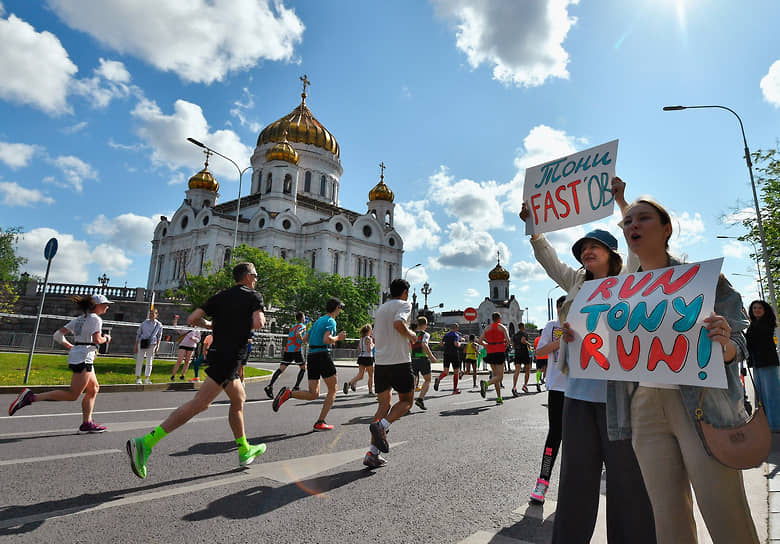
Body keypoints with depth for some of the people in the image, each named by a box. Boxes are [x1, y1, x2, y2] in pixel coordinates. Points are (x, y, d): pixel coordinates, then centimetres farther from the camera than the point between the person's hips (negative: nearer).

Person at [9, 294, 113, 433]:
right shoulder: (95, 319, -9)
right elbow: (97, 340, -20)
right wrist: (106, 339, 0)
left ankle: (87, 423, 15)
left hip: (75, 356, 10)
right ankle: (31, 397, -11)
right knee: (73, 395, -7)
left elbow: (58, 335, 14)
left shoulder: (78, 319, 17)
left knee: (94, 388, 14)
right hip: (83, 359, -10)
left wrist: (70, 347, 21)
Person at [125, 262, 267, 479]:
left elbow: (192, 319, 7)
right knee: (200, 403, -10)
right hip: (229, 357, -8)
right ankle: (145, 444, -15)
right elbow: (258, 323, -18)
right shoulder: (254, 296, -3)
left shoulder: (220, 296, 14)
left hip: (216, 353, 8)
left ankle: (245, 451, 28)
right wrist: (260, 318, 4)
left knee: (239, 399, 18)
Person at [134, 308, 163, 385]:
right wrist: (136, 345, 4)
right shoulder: (144, 323, 5)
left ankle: (147, 379, 12)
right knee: (139, 361, -1)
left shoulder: (159, 325, 5)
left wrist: (157, 346, 1)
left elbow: (159, 336, 9)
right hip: (142, 343, 0)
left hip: (152, 344, 0)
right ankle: (138, 378, 6)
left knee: (149, 362, 4)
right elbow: (138, 334, 8)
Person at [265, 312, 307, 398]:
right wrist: (303, 341, -6)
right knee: (303, 367, 12)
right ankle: (296, 387, 6)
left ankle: (270, 386, -19)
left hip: (287, 349, 6)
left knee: (281, 368, -3)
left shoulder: (292, 327, 23)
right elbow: (298, 334, -18)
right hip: (297, 350, -6)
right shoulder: (302, 326, 1)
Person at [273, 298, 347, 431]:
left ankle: (288, 393, -15)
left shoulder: (318, 320, 20)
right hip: (323, 355, -8)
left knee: (313, 394, 8)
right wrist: (338, 338, -3)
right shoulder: (331, 321, -6)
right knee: (332, 390, 8)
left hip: (311, 355, 8)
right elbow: (327, 339, -21)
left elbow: (305, 339, 21)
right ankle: (320, 422, 3)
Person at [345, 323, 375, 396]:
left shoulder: (361, 338, 12)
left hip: (361, 357, 7)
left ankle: (349, 383, -17)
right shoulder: (368, 339, -12)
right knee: (371, 375, 9)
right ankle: (370, 391, 16)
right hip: (368, 358, -7)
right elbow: (369, 349, -18)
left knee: (360, 375, 5)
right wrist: (372, 345, -3)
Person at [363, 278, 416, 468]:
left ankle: (372, 453, 5)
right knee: (406, 401, 11)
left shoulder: (380, 309, 19)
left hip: (380, 362, 6)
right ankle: (381, 425, -15)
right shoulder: (404, 304, -2)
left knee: (383, 404, 13)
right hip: (399, 362, -6)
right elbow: (398, 323, -23)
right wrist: (411, 335, -5)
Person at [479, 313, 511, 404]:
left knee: (495, 375, 15)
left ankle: (499, 398, 15)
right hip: (500, 353, -4)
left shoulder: (487, 328, 10)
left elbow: (480, 341, 3)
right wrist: (505, 345, 9)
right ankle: (486, 383, -31)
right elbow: (508, 340, -12)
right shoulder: (502, 327, 0)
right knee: (499, 377, -3)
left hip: (490, 353, 4)